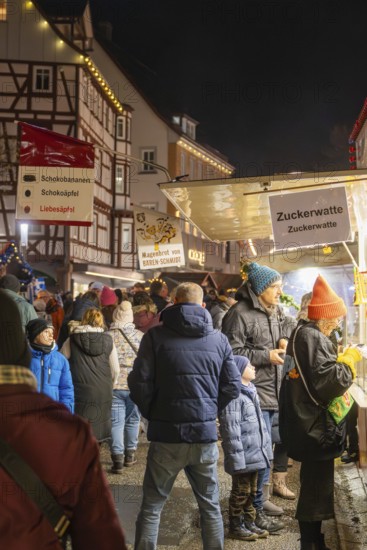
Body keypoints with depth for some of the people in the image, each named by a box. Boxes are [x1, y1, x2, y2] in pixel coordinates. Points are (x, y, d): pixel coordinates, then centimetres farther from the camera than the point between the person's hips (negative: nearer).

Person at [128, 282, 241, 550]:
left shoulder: (156, 335, -5)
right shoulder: (219, 339, 2)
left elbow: (140, 384, -8)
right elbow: (233, 386, 3)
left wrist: (153, 414, 9)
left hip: (167, 434, -2)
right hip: (206, 433, 2)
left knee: (152, 507, 9)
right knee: (211, 505, 17)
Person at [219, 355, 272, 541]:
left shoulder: (251, 391, 13)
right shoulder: (233, 395, -20)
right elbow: (231, 430, -23)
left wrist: (266, 447, 18)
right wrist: (237, 458, -23)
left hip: (254, 453, 9)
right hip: (243, 456, -9)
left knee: (251, 491, 18)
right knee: (241, 492, 4)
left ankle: (249, 523, 30)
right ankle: (236, 527, 18)